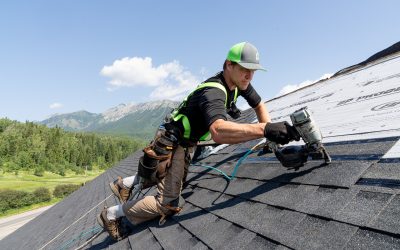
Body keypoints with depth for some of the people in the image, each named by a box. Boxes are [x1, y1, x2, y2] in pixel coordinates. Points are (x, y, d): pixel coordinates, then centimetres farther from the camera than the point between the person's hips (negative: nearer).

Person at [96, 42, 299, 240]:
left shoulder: (239, 83, -5)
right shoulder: (214, 92, -33)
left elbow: (259, 106, 10)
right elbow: (217, 131, -54)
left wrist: (271, 132, -6)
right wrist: (265, 129, -61)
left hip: (185, 142, 10)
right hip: (171, 143, -10)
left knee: (173, 177, 30)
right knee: (167, 204, -11)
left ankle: (125, 183, 42)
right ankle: (112, 214, 8)